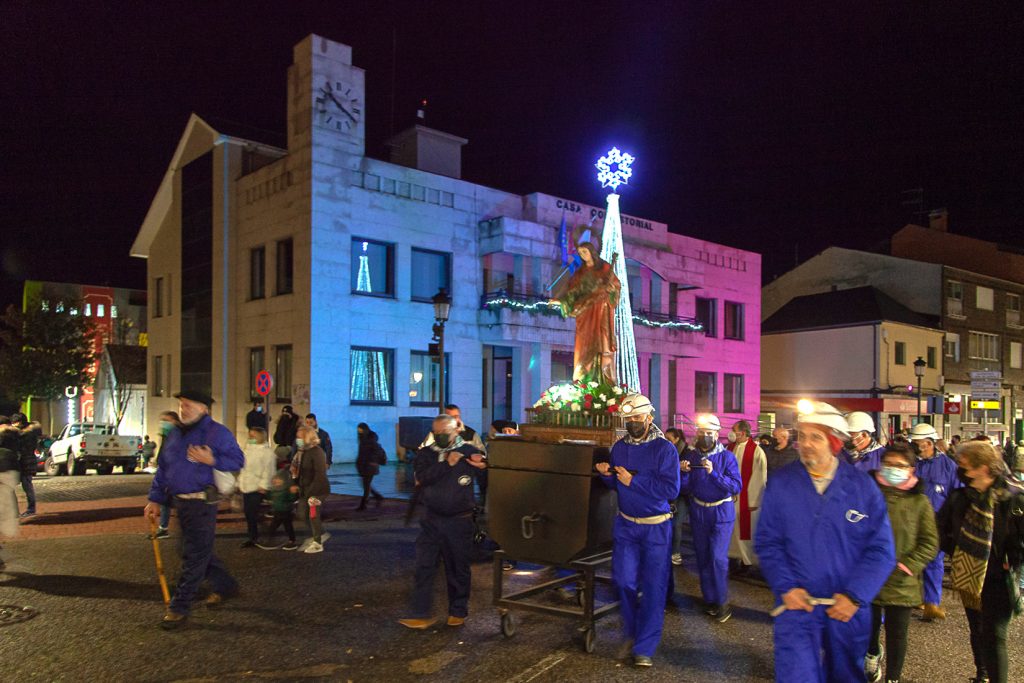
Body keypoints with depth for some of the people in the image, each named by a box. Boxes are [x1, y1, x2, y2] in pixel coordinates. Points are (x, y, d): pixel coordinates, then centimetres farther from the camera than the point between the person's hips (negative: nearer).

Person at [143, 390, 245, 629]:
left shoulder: (217, 433, -7)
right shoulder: (174, 436, 14)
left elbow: (238, 460, -8)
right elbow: (162, 470, 17)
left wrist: (211, 460, -22)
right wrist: (155, 499, 12)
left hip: (202, 504, -8)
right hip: (180, 502, 8)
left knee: (194, 556, -2)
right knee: (199, 551, 17)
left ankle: (180, 606, 5)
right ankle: (225, 585, 34)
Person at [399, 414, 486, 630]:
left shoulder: (469, 452, -2)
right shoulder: (426, 454, 4)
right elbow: (421, 478, -11)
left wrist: (481, 463, -32)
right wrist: (446, 464, -18)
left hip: (459, 521, -2)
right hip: (432, 520, 2)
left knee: (458, 569, 9)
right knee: (424, 567, 0)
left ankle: (458, 612, 25)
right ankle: (421, 615, 8)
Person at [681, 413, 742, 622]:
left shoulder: (727, 457, -7)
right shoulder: (690, 456, 1)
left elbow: (737, 486, -16)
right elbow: (685, 489, 2)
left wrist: (714, 473, -26)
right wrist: (683, 472, -17)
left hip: (722, 512, -3)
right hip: (698, 512, 4)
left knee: (718, 557, -10)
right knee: (702, 557, 9)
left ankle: (722, 602, 5)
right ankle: (709, 600, 22)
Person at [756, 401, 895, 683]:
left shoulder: (863, 486, -5)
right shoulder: (781, 483, -4)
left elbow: (881, 550, -6)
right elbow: (767, 542, -1)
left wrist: (855, 595, -15)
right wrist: (786, 587, -13)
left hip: (848, 610, 1)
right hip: (796, 605, -1)